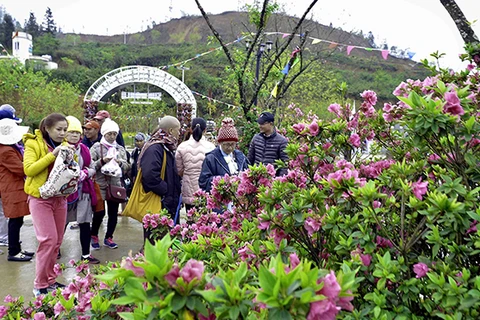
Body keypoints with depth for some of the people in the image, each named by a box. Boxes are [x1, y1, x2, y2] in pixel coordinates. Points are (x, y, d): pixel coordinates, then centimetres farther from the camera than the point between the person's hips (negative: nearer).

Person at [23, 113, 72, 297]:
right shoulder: (33, 144, -6)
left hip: (59, 198, 6)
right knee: (48, 240, -13)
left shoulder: (63, 145, 12)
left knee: (57, 241, 8)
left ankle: (50, 280, 20)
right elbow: (29, 169, -18)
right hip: (40, 197, -6)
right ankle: (40, 285, -2)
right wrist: (52, 154, -23)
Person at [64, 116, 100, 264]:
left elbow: (92, 169, 12)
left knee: (85, 223, 5)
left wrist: (85, 173, -7)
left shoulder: (84, 149, 8)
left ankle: (86, 254, 15)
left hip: (84, 191, 4)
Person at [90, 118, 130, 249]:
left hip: (115, 184, 3)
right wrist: (102, 161, -21)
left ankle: (108, 238, 21)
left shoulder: (120, 149, 10)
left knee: (113, 213, 6)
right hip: (100, 185, -3)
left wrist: (120, 163, -12)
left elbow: (127, 167, 8)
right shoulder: (96, 147, 0)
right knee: (100, 212, -4)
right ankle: (94, 235, 20)